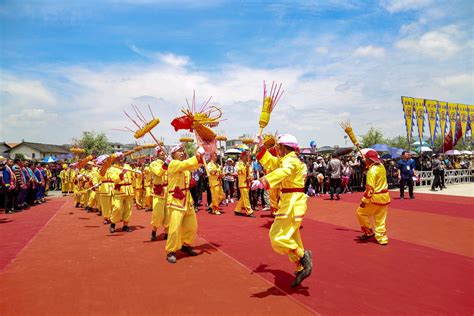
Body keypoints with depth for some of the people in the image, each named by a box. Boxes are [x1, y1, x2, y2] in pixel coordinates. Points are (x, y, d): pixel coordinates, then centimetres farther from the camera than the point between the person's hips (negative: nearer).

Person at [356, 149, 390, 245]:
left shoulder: (372, 170, -20)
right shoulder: (381, 166, 4)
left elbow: (370, 188, -23)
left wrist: (364, 201, -18)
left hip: (375, 197, -8)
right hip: (384, 196, 8)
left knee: (361, 212, 10)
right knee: (380, 219, 14)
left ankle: (369, 232, 17)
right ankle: (382, 238, 17)